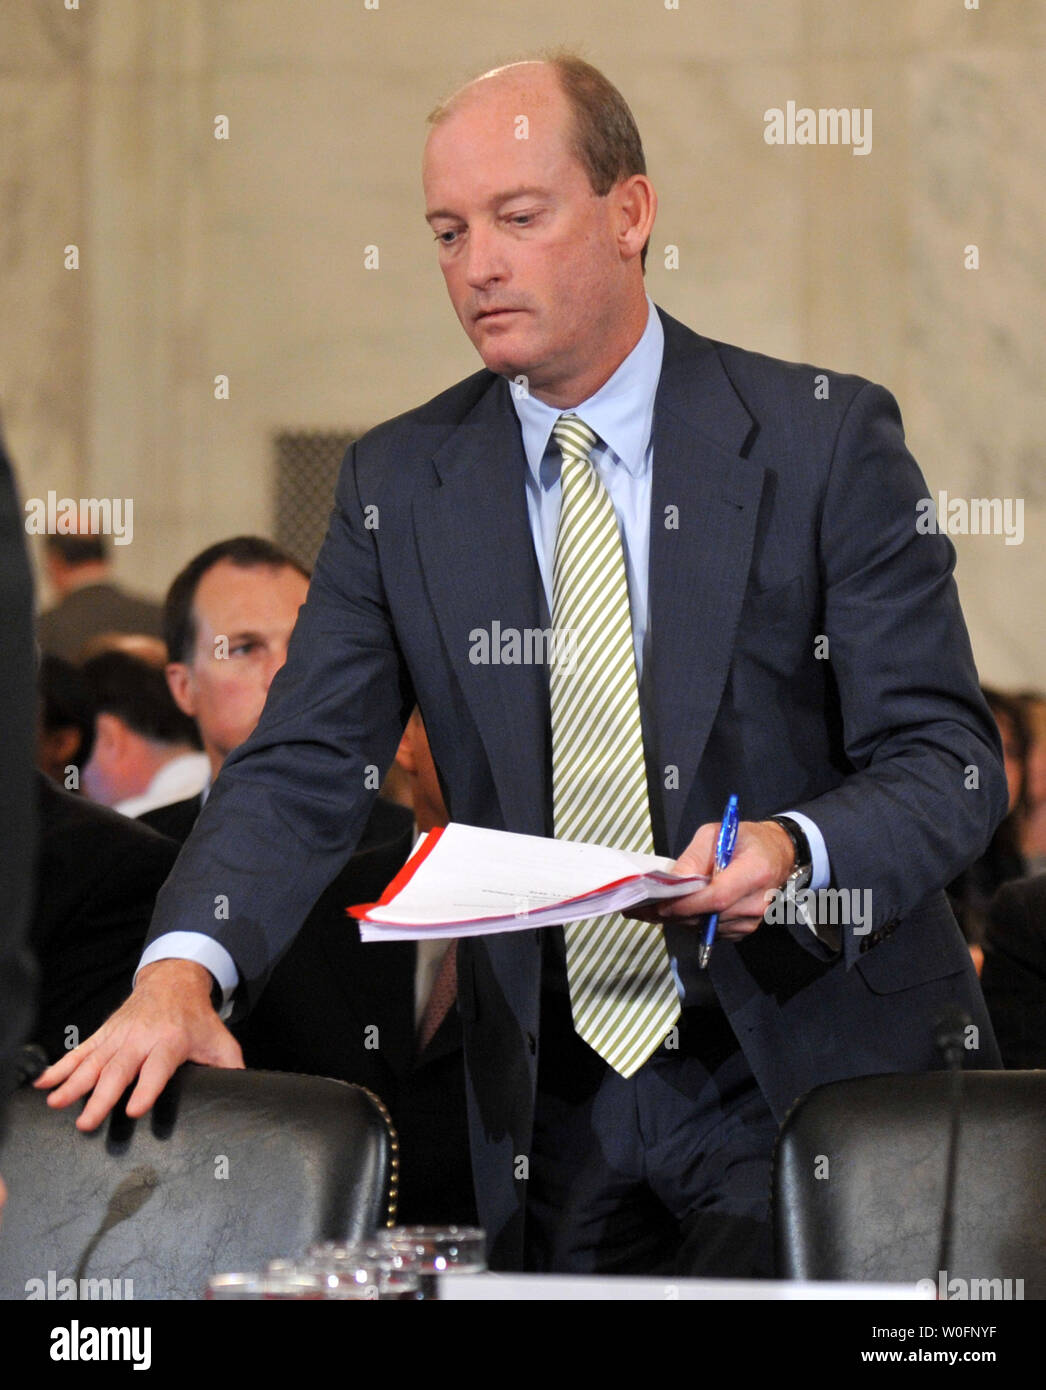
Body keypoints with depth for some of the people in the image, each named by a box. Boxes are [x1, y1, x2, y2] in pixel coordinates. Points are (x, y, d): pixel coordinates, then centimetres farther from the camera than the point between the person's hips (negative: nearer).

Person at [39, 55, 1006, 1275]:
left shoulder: (826, 439, -4)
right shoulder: (399, 481, 5)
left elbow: (948, 759, -6)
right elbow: (304, 768, -3)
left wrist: (795, 851, -28)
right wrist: (184, 970, -22)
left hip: (817, 1079, -2)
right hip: (557, 1110, 3)